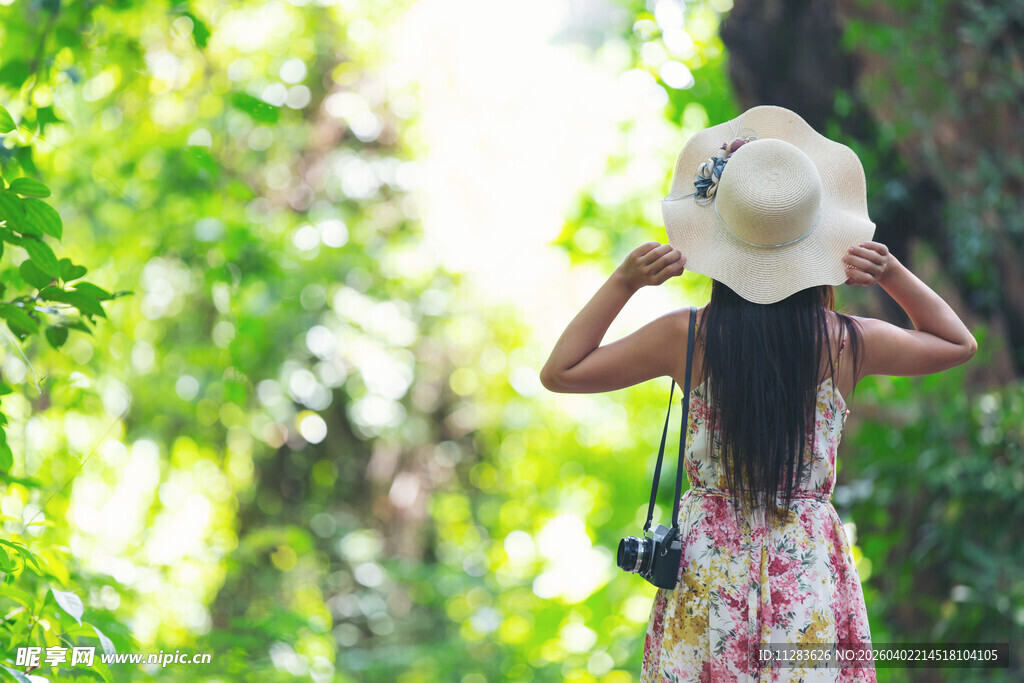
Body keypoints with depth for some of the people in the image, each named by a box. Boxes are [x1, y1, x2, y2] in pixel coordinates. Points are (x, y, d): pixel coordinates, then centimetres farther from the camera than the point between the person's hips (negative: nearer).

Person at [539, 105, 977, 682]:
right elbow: (959, 342, 13)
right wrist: (894, 274, 2)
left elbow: (559, 372, 2)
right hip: (810, 567, 0)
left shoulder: (687, 337, -9)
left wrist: (622, 283, -1)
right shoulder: (846, 342, -7)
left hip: (709, 572, 0)